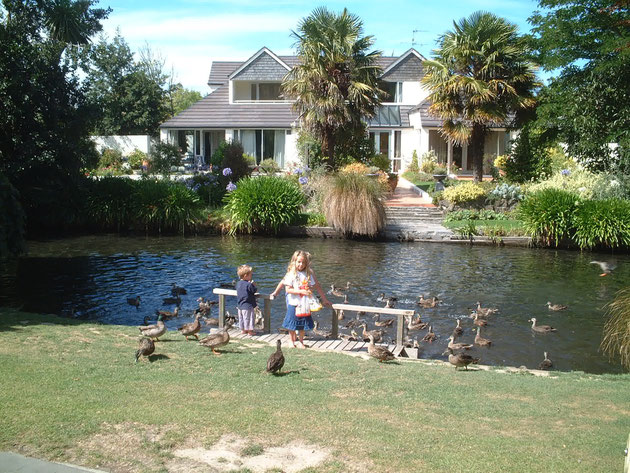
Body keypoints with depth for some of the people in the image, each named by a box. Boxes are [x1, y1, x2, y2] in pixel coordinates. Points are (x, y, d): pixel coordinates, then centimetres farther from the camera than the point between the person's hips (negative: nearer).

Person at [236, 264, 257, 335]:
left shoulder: (238, 283, 2)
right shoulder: (249, 284, -22)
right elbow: (254, 290, -12)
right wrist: (252, 284, 3)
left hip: (240, 305, 7)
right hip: (247, 306, -7)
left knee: (241, 318, 17)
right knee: (248, 318, 2)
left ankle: (243, 329, 27)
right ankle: (250, 331, 8)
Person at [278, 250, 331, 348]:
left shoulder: (309, 273, 2)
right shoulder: (291, 274, -8)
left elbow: (317, 286, 7)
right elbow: (288, 289, -13)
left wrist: (324, 299, 7)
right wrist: (301, 291, -21)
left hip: (305, 304, 3)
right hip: (294, 303, -3)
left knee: (303, 325, 10)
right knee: (292, 325, 7)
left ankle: (301, 342, 26)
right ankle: (292, 341, 25)